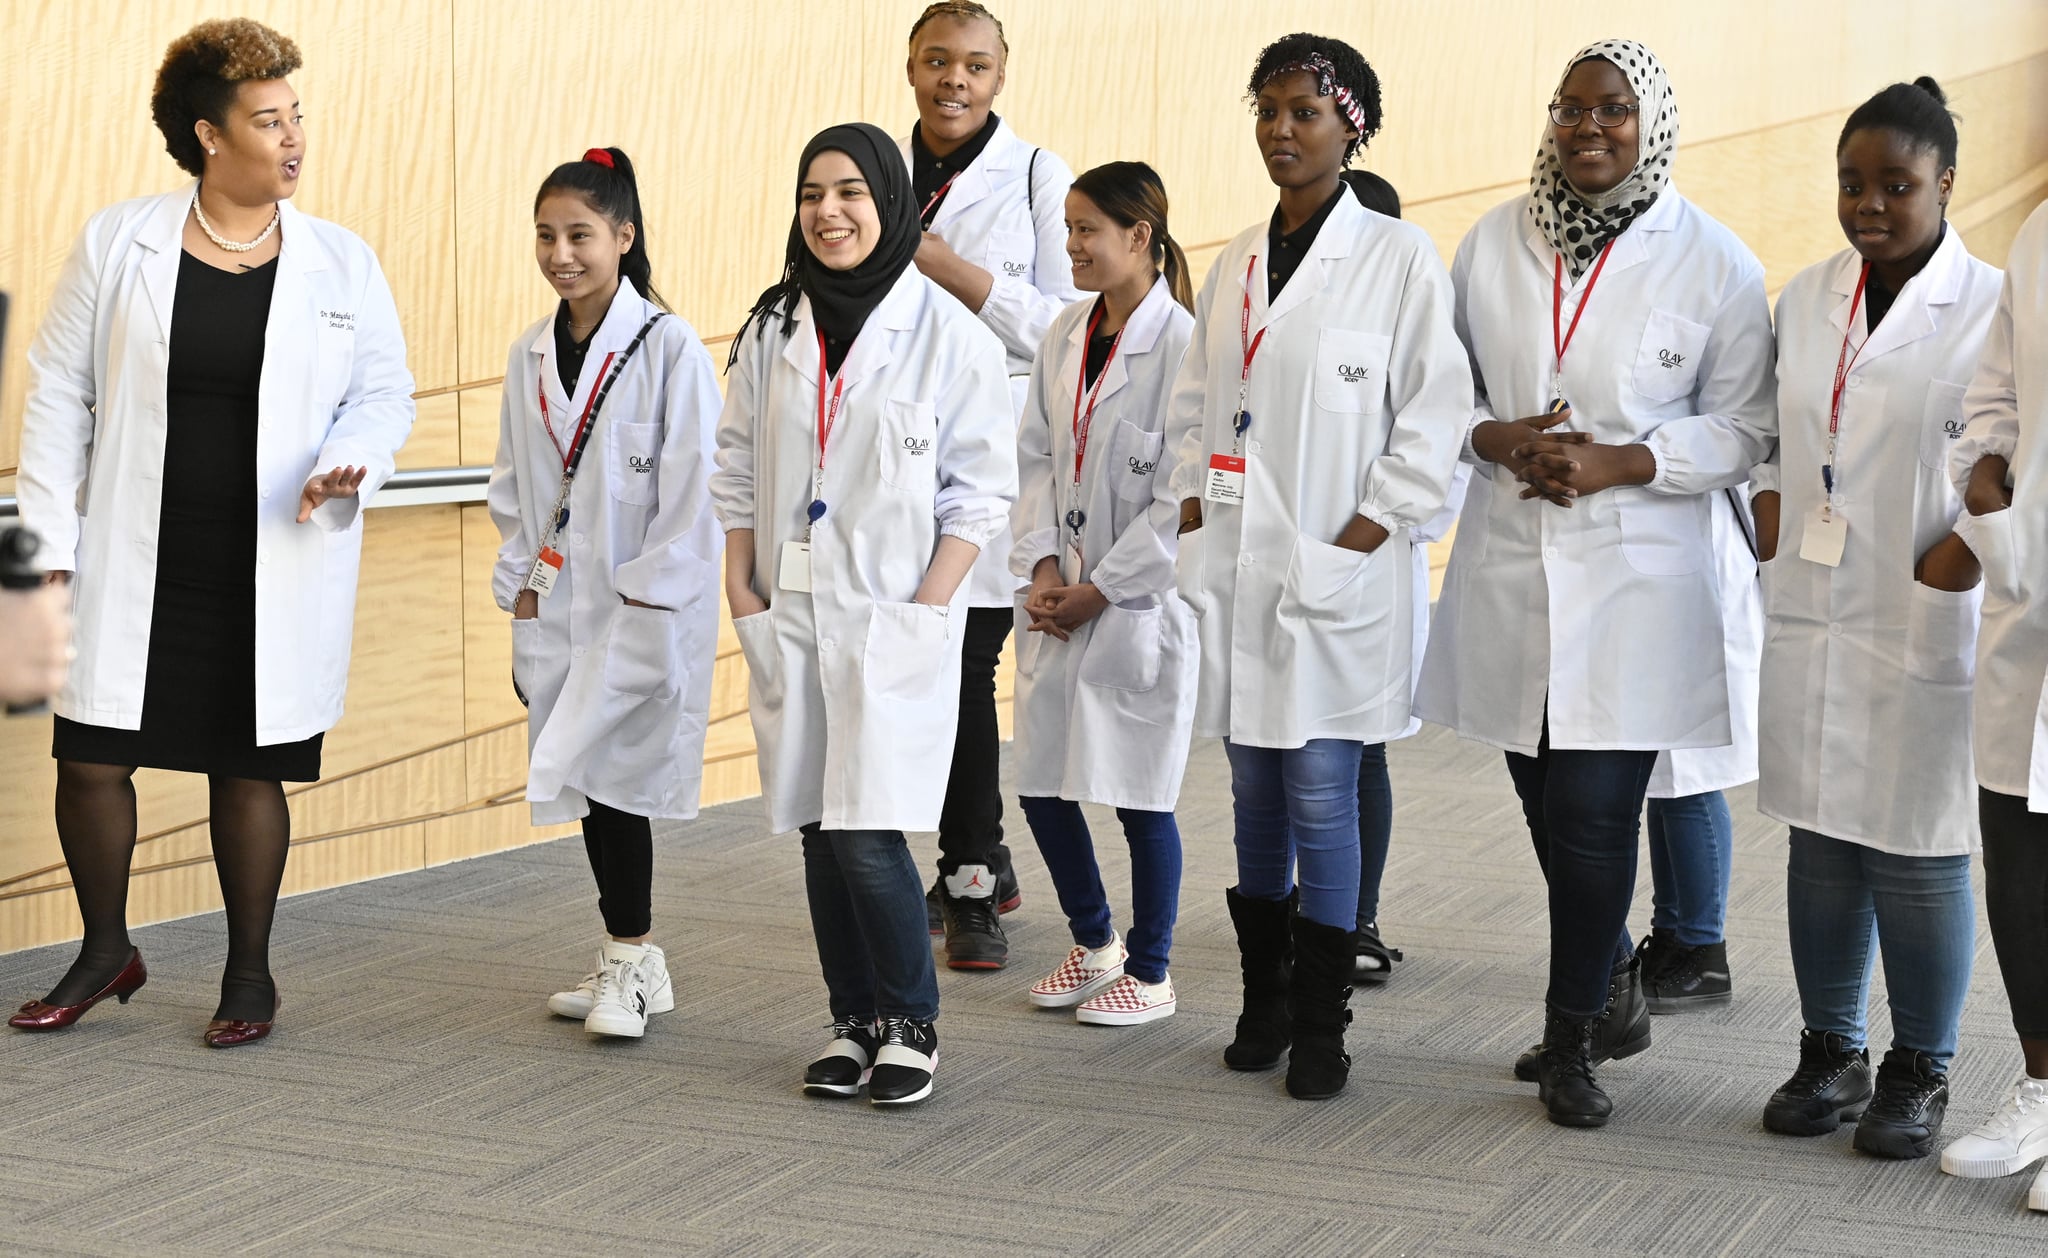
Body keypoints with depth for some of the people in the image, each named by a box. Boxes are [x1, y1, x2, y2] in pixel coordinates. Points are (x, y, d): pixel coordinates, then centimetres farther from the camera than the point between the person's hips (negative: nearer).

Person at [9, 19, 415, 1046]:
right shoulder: (117, 245, 0)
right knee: (90, 759, 3)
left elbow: (385, 393, 9)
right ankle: (106, 951, 25)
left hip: (274, 573, 0)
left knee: (249, 769, 7)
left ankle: (250, 975, 23)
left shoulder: (342, 265, 2)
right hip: (134, 569, 0)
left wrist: (350, 461, -14)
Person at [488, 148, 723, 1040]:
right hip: (557, 604, 6)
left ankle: (632, 957, 3)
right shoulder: (531, 356, 10)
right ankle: (627, 962, 19)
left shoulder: (669, 349, -9)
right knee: (591, 781, 9)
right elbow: (513, 488, 15)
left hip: (644, 607, -6)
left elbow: (693, 491, -11)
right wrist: (521, 591, 8)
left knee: (606, 770, -11)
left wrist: (647, 598, -14)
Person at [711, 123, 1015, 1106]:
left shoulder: (947, 331, -4)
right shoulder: (774, 329, 9)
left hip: (895, 619, -5)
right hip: (790, 615, 5)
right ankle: (853, 1025, 19)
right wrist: (741, 585, 4)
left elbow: (981, 485, -4)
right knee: (819, 831, 7)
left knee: (867, 833, -12)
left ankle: (910, 1025, 4)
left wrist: (928, 604, -11)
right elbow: (737, 462, 14)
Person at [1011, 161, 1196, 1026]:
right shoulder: (1066, 336, 9)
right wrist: (1042, 564, -3)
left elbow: (1182, 492, -15)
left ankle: (1149, 972, 19)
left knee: (1139, 794, 2)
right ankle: (1094, 943, 31)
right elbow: (1037, 455, 11)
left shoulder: (1181, 343, -13)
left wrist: (1102, 590, -13)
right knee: (1042, 784, 10)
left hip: (1142, 598, -7)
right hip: (1061, 599, 7)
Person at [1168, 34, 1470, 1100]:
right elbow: (1193, 407, 17)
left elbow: (1432, 417, -7)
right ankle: (1264, 1003, 22)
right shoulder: (1234, 265, 13)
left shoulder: (1398, 257, -4)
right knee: (1256, 798, 11)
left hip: (1336, 573, -5)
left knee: (1323, 802, -4)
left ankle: (1320, 1028, 6)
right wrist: (1195, 525, 5)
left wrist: (1359, 538, -12)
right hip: (1234, 570, 5)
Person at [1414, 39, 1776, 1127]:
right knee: (1549, 803, 11)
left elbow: (1743, 425, 1)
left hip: (1638, 579, -3)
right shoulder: (1493, 243, 8)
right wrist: (1495, 438, -7)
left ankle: (1572, 1036, 9)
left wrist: (1620, 462, -13)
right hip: (1509, 574, 4)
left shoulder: (1712, 261, -1)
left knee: (1594, 811, -7)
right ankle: (1612, 991, 32)